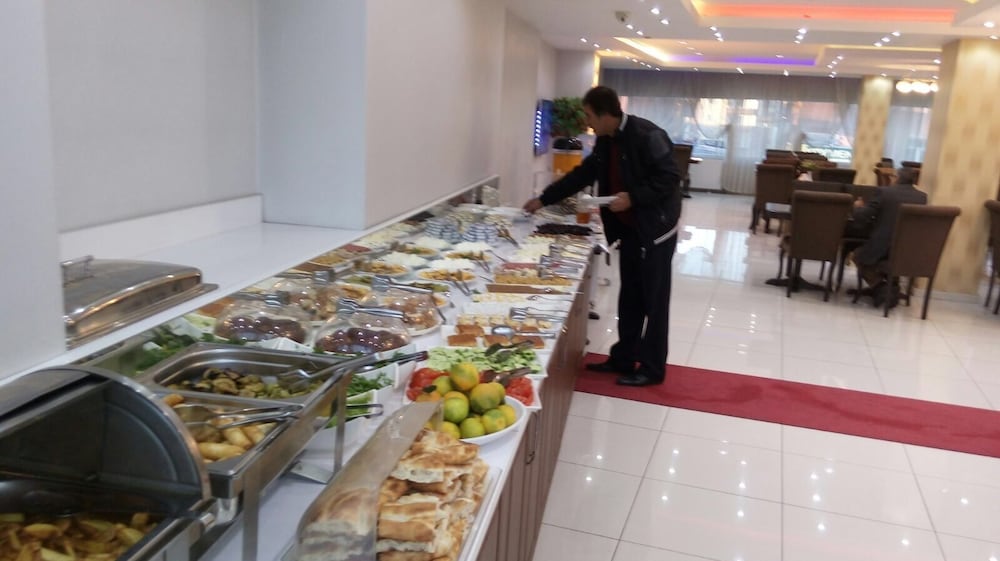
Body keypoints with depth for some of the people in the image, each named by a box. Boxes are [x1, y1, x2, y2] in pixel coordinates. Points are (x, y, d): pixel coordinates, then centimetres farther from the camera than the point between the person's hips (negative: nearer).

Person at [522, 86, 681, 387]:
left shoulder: (646, 136, -19)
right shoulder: (606, 142, 7)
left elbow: (670, 178, -21)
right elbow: (583, 174, 15)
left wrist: (632, 198, -25)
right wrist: (543, 199, 14)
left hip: (655, 228, -8)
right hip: (629, 228, 8)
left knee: (654, 300, 1)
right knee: (629, 299, 14)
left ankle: (652, 368, 10)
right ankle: (622, 359, 24)